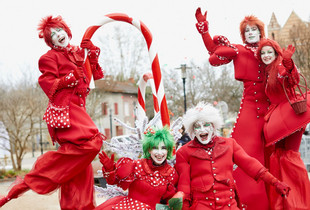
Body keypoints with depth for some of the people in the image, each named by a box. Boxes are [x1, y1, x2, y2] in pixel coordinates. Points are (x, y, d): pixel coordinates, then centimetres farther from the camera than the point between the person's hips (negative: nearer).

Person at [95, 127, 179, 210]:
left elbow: (169, 197, 14)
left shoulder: (171, 172, -3)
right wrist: (109, 168, -18)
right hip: (129, 203, 0)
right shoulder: (137, 165, -9)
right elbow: (115, 180, -2)